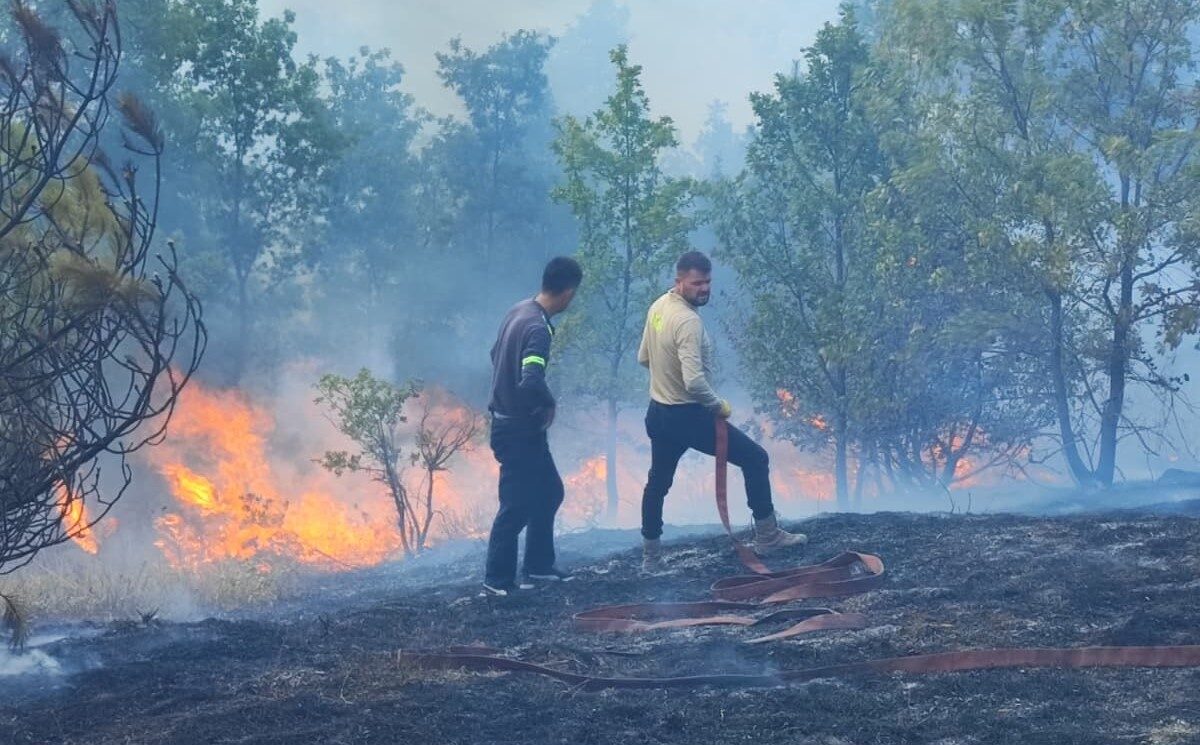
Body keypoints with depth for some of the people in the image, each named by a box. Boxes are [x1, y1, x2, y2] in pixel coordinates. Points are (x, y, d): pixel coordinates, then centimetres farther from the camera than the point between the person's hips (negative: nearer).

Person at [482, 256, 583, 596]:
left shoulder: (519, 311, 4)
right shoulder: (538, 328, -25)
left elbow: (497, 354, 17)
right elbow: (530, 382, -37)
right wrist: (549, 403, -17)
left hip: (514, 423, 10)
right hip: (520, 430, -10)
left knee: (550, 491, 19)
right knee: (517, 506, -2)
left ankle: (538, 566, 27)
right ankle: (496, 581, 7)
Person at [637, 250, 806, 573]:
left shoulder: (657, 307, 3)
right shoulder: (688, 321, -26)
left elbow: (643, 358, 17)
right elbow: (695, 382, -33)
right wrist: (720, 406, -17)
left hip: (658, 413, 9)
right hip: (688, 416, -9)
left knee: (657, 483, 22)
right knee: (755, 458, 4)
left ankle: (650, 557, 28)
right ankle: (767, 536, 10)